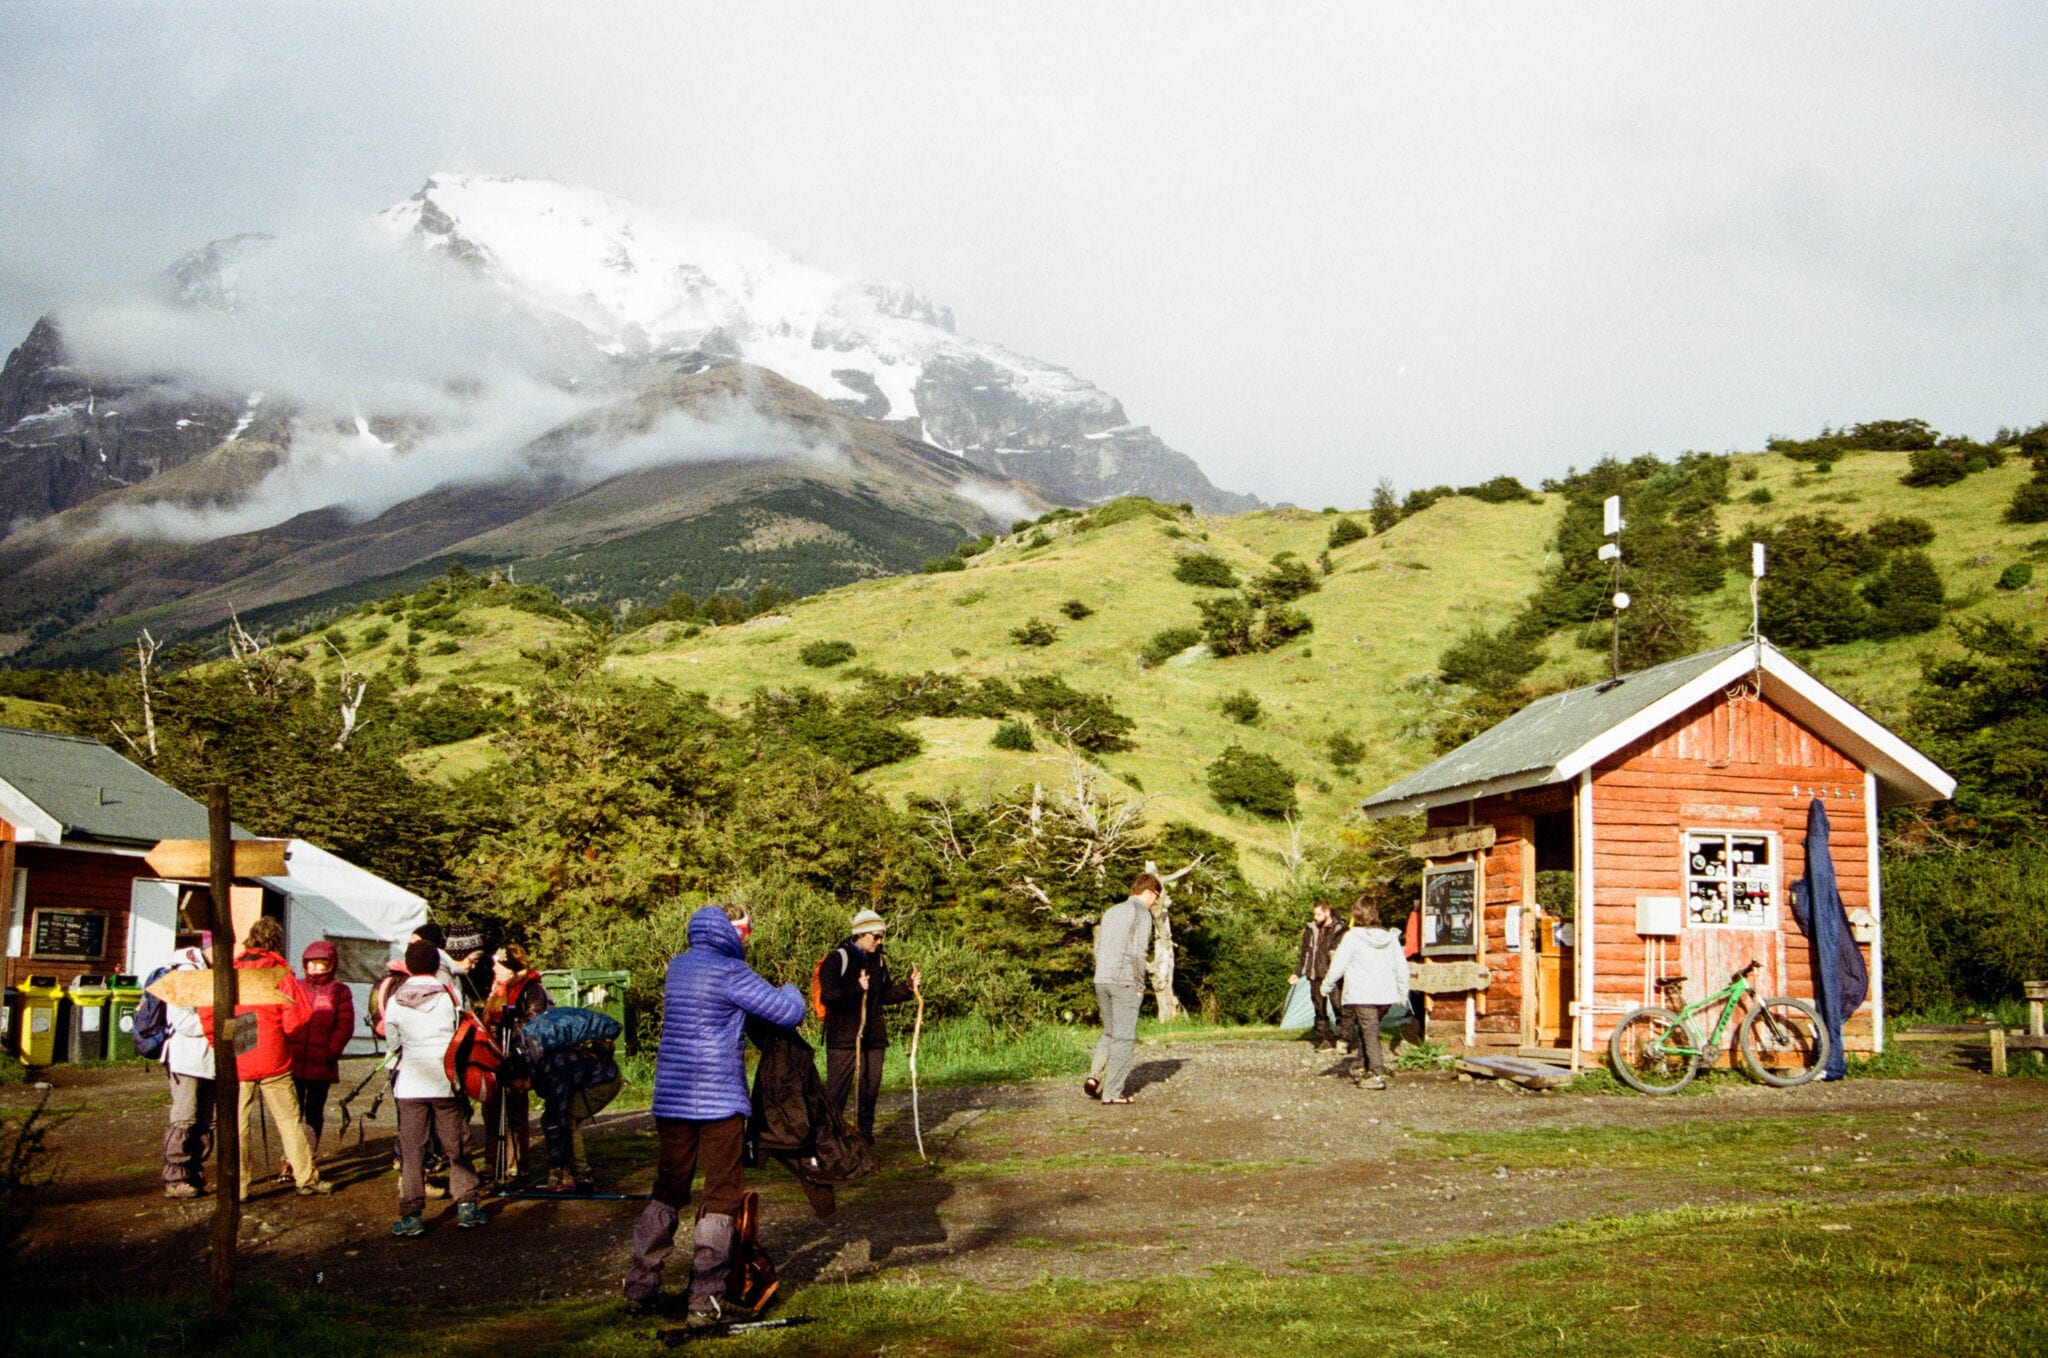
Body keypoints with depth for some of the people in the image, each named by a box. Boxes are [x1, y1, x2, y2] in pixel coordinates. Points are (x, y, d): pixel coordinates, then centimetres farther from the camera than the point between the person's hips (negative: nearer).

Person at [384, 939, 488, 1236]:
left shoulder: (395, 1001, -1)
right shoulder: (449, 995, -3)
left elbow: (393, 1043, 9)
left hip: (410, 1085, 0)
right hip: (447, 1083, 0)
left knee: (411, 1150, 3)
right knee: (457, 1146, 9)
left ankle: (411, 1214, 1)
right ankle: (466, 1205, 9)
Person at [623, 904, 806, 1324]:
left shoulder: (677, 967, 10)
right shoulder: (729, 972, -11)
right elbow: (789, 1012, -11)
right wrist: (790, 991, 12)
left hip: (671, 1098, 6)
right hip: (720, 1100, -6)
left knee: (667, 1190, 16)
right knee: (721, 1196, 3)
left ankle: (640, 1286, 17)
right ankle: (704, 1298, 2)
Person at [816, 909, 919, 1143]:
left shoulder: (879, 961, 12)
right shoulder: (837, 959, -9)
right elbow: (827, 996, -16)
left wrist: (909, 988, 7)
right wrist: (857, 989, -25)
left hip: (874, 1036, 6)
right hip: (843, 1037, -6)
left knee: (871, 1087, 9)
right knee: (837, 1088, -4)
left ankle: (865, 1132, 20)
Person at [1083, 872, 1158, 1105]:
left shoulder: (1110, 912, 18)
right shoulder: (1141, 914, -6)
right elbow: (1137, 953, -13)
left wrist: (1102, 978, 19)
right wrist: (1139, 987, -8)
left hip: (1102, 981, 7)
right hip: (1126, 981, -7)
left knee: (1110, 1033, 19)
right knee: (1124, 1038, 0)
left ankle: (1094, 1076, 3)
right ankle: (1112, 1092, 0)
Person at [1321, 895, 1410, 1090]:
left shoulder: (1352, 936, -7)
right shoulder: (1390, 937, 8)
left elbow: (1338, 964, -6)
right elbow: (1401, 966, 12)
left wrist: (1327, 986, 7)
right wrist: (1402, 993, 22)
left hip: (1362, 995, -5)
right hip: (1386, 995, 5)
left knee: (1370, 1033, -4)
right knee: (1368, 1030, 19)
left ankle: (1378, 1075, -10)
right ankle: (1363, 1068, 21)